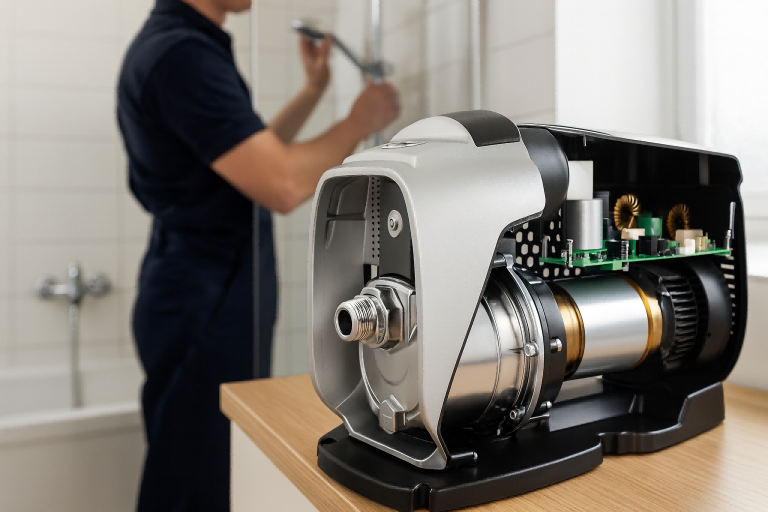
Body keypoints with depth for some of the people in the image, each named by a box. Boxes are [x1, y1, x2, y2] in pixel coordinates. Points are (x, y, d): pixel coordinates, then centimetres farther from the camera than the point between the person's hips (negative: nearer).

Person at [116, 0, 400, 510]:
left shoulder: (185, 44, 15)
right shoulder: (180, 53, -18)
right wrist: (361, 122, -9)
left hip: (217, 299, 10)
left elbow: (253, 157, 23)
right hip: (205, 305, -10)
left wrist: (314, 90, 20)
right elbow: (283, 185, -24)